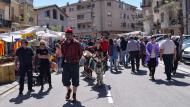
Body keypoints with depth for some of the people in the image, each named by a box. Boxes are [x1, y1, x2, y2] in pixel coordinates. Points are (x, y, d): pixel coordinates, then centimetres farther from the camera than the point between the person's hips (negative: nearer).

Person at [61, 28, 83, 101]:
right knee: (65, 79, 3)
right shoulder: (63, 44, 4)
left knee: (75, 80, 6)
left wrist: (76, 60, 0)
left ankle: (74, 94, 24)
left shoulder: (76, 43, -9)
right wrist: (64, 60, 10)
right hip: (66, 64, 3)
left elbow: (80, 53, 0)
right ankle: (69, 90, 33)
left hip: (75, 64, -3)